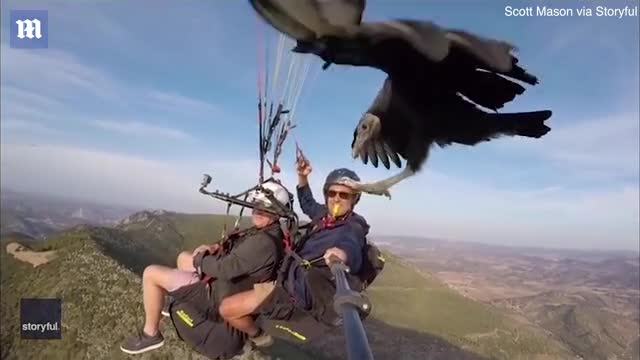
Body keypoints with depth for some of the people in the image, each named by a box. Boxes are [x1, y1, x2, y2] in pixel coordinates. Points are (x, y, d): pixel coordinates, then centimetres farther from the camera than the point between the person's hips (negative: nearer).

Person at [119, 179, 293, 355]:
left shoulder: (264, 242, -31)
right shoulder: (266, 232, 1)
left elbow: (226, 268, -32)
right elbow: (239, 250, 17)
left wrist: (198, 259, -14)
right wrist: (217, 248, -1)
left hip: (219, 295, -10)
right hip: (222, 282, 10)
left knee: (151, 273, -8)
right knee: (183, 257, 30)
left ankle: (151, 334, 7)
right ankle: (185, 306, 40)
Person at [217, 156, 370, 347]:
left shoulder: (352, 229, -23)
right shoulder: (325, 213, 1)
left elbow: (352, 248, -47)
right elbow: (307, 203, 22)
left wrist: (342, 254, -70)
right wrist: (302, 177, 7)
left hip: (296, 290, -9)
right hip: (289, 277, 9)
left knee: (227, 308, -16)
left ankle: (258, 336, 10)